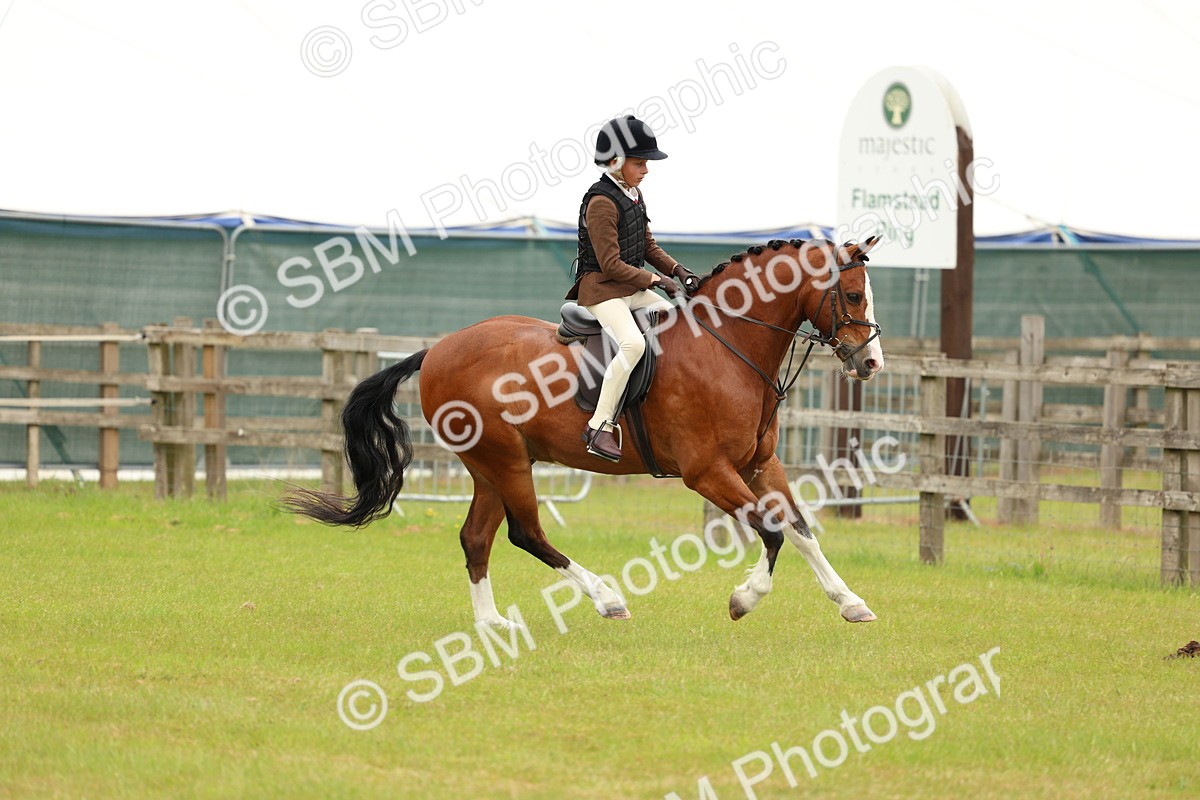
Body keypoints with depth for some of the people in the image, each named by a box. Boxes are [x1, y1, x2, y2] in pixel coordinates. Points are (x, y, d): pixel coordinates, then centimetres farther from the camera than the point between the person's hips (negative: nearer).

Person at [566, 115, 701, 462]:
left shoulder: (633, 196, 12)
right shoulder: (601, 202, -17)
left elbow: (648, 247, 19)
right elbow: (611, 264, -19)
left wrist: (679, 271, 3)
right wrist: (656, 280, -17)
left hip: (633, 289, 10)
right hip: (601, 289, -10)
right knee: (633, 342, -31)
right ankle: (600, 426, -29)